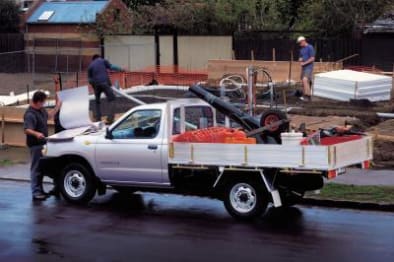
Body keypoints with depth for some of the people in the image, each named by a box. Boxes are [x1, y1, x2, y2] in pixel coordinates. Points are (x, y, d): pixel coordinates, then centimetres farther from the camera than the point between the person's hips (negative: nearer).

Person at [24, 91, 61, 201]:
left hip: (42, 143, 10)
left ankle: (40, 190, 26)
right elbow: (27, 129, -32)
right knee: (36, 168, -6)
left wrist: (57, 107, 24)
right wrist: (36, 134, -49)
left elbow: (49, 115, 29)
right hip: (36, 145, -10)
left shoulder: (41, 110, 9)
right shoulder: (30, 114, -22)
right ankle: (36, 192, -2)